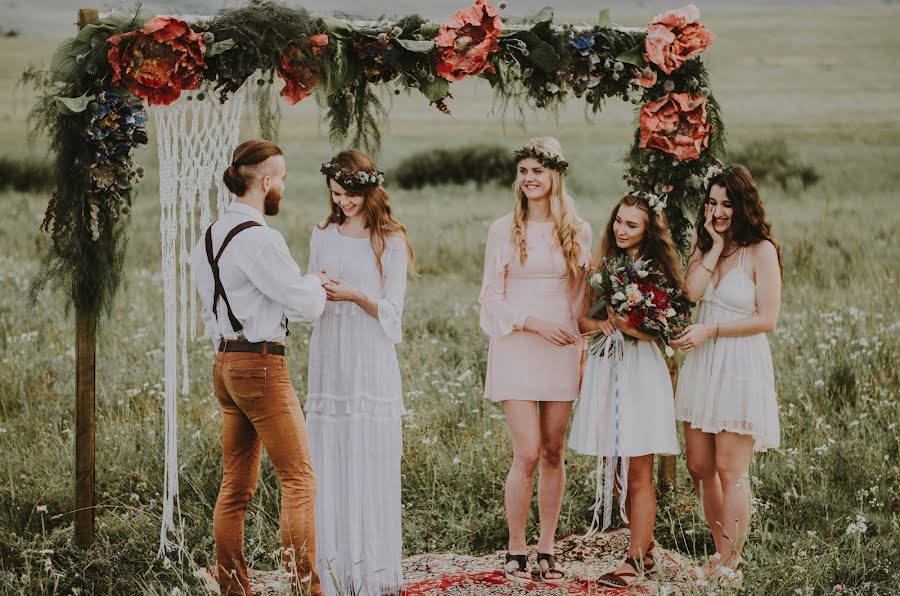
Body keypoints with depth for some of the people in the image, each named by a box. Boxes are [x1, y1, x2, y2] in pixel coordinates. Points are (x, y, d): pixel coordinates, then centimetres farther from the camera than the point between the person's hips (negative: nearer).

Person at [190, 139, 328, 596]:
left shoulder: (211, 237, 12)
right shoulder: (259, 239, -16)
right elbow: (304, 306, -12)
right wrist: (316, 283, 6)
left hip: (226, 364, 9)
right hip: (261, 365, -9)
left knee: (236, 486, 11)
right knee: (299, 480, -5)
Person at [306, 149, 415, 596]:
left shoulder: (390, 241, 0)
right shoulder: (323, 236, 13)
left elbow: (391, 312, -2)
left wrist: (355, 295, -19)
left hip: (371, 361, -4)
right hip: (329, 359, 4)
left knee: (370, 464, -5)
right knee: (329, 462, 1)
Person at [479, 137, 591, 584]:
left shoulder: (577, 232, 6)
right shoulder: (504, 230, 1)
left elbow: (581, 297, 13)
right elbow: (491, 297, 1)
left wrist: (582, 347, 7)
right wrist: (534, 323, -12)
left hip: (561, 350, 2)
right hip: (517, 350, -2)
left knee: (553, 454, 4)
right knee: (527, 455, -9)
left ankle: (547, 548, 13)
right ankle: (516, 551, 2)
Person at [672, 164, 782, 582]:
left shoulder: (761, 251, -8)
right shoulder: (703, 245, 9)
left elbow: (766, 319, -11)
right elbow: (692, 291, -9)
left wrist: (710, 331, -12)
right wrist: (715, 246, -8)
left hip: (741, 369, -6)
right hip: (701, 367, 6)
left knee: (730, 471, -2)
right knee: (699, 467, 9)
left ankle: (728, 563, 7)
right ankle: (722, 553, 22)